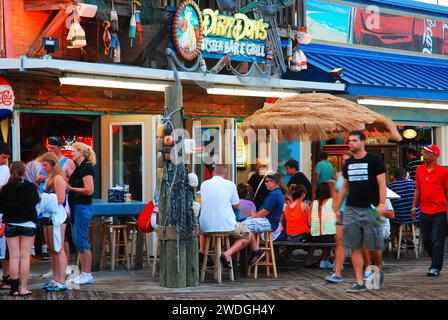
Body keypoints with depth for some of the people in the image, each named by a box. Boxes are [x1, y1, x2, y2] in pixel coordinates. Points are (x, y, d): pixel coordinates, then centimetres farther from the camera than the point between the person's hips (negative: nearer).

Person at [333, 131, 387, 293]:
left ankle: (378, 271, 27)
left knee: (374, 246, 1)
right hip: (351, 210, 4)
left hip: (369, 209, -4)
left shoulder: (374, 161, -2)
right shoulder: (348, 164, 14)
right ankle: (359, 282, 1)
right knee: (355, 248, 0)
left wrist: (381, 204, -17)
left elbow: (382, 183, -6)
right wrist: (336, 208, 16)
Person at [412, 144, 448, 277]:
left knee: (437, 241, -4)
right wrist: (414, 207, 11)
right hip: (424, 211, 5)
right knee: (426, 241, 11)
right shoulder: (420, 170, 8)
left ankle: (435, 267, 2)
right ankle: (436, 261, 30)